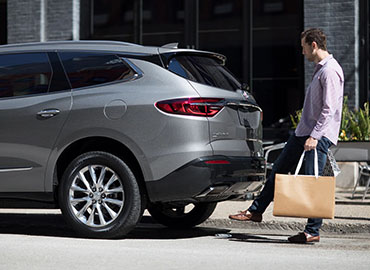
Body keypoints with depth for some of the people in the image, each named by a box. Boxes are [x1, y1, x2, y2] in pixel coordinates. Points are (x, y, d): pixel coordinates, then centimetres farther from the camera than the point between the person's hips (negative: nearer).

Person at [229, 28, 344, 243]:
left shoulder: (330, 71, -14)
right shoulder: (319, 69, 17)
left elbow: (329, 109, -21)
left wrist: (315, 136, -25)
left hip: (319, 135, -10)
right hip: (303, 131, 10)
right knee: (280, 169, 13)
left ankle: (313, 231, 0)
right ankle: (256, 211, 22)